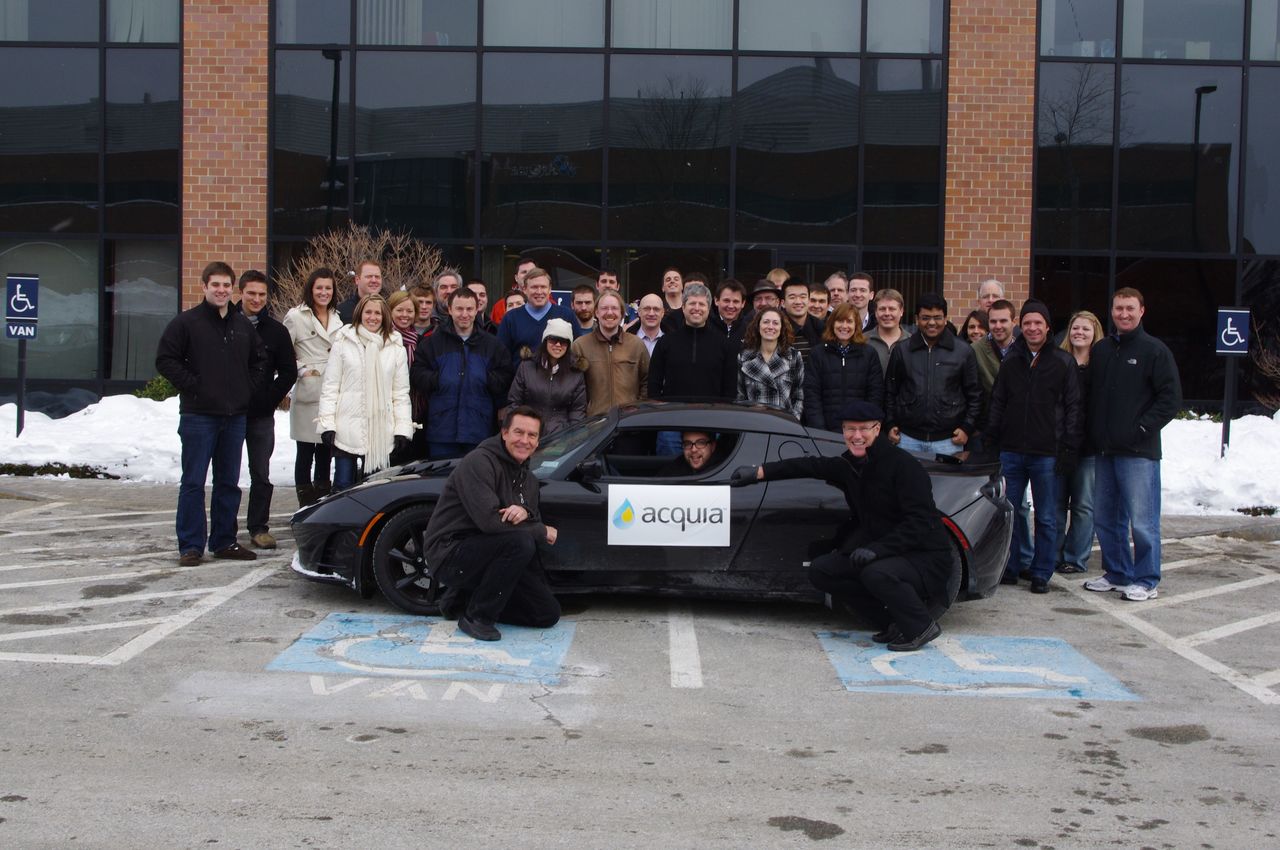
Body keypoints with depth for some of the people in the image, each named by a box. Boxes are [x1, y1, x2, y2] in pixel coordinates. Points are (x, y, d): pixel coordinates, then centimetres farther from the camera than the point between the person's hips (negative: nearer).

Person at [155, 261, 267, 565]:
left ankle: (224, 541, 19)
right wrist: (193, 384, -13)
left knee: (229, 482, 10)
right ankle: (190, 546, 3)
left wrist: (249, 388, 8)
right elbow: (165, 360, -7)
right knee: (193, 482, -2)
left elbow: (260, 360, 21)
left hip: (235, 415, 5)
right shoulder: (186, 322, -3)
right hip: (198, 415, -5)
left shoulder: (243, 325, 12)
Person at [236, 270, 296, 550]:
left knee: (261, 475, 6)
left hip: (262, 416, 1)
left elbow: (289, 372, 6)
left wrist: (271, 399, -4)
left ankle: (259, 527, 14)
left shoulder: (276, 331, 4)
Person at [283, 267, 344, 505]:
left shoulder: (338, 318, 15)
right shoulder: (296, 316, -1)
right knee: (305, 452, 1)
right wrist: (301, 370, -11)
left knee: (326, 453, 10)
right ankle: (306, 506, 7)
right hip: (307, 394, -5)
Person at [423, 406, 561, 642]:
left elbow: (536, 522, 7)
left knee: (548, 615, 2)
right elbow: (488, 520, -26)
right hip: (450, 554, -8)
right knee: (521, 542, -33)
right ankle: (477, 616, -16)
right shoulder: (479, 462, -16)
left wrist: (525, 513, -19)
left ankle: (463, 598, 13)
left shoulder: (528, 479, 12)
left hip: (482, 555, 8)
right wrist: (543, 532, -15)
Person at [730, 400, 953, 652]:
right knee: (820, 571, -2)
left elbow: (920, 522, -23)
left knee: (877, 573, -37)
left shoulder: (903, 465, -18)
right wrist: (759, 472, 11)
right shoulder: (849, 466, 5)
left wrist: (878, 549, -31)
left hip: (925, 556, -8)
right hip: (878, 551, 8)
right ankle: (892, 624, 2)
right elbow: (811, 466, 17)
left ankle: (921, 627, -8)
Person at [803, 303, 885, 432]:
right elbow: (811, 395, 1)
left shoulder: (869, 354, 8)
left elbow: (876, 394, 5)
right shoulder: (818, 354, 7)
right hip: (828, 429, 0)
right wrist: (818, 430, -10)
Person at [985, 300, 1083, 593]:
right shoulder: (1011, 361, 10)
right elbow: (997, 403, 12)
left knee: (1046, 517, 4)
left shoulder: (1063, 362, 1)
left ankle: (1041, 574, 12)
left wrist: (1068, 447, -7)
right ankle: (1010, 567, 18)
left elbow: (1073, 407, -1)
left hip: (1047, 453, -3)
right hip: (1011, 450, 3)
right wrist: (991, 440, 5)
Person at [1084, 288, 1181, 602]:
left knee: (1142, 520, -4)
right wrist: (1094, 433, 6)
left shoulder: (1155, 350, -3)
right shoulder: (1100, 350, 13)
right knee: (1105, 519, 11)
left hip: (1139, 452, -6)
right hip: (1105, 450, 6)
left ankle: (1146, 581, 6)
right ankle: (1117, 573, 24)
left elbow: (1171, 398, -7)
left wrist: (1142, 429, -14)